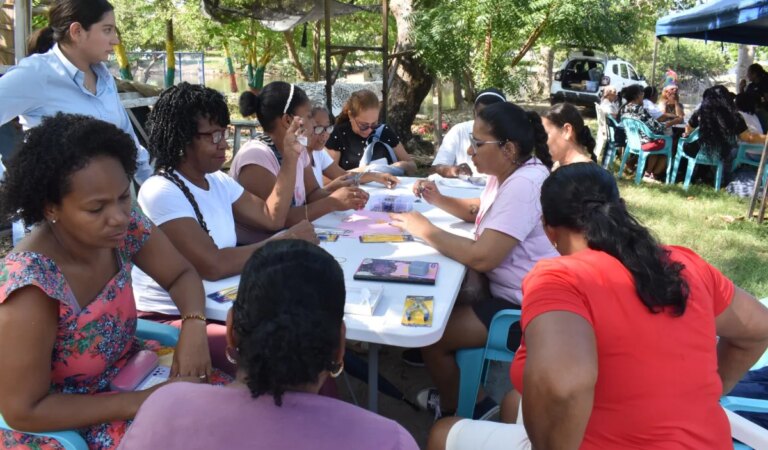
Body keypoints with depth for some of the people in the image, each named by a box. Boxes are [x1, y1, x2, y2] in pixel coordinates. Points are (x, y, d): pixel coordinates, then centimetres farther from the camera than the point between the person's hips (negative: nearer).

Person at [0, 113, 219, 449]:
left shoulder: (125, 228, -15)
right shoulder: (32, 288, -32)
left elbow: (182, 275, 2)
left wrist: (193, 326, -18)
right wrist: (140, 402, -25)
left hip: (124, 372, 6)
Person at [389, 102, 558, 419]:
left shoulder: (523, 185, -27)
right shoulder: (510, 172, 5)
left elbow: (482, 258, -31)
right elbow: (478, 211, 23)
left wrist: (425, 230, -20)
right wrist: (440, 200, 4)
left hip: (525, 309, -11)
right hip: (505, 287, 11)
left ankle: (452, 411, 19)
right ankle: (451, 394, 30)